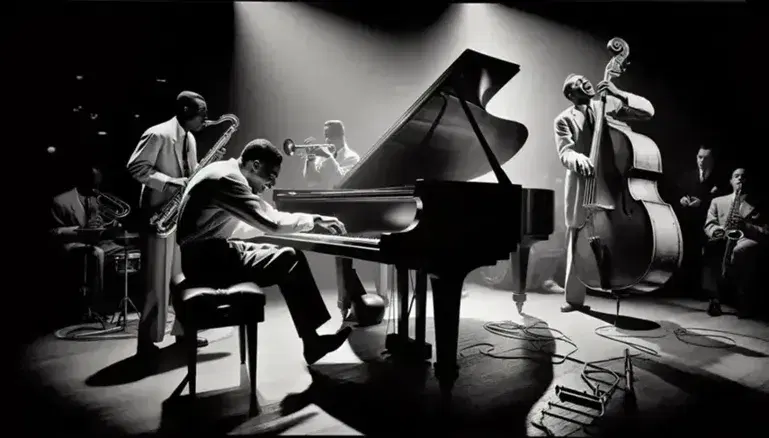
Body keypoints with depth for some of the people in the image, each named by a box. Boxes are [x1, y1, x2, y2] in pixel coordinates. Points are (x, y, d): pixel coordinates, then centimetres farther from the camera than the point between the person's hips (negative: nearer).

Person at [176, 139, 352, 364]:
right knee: (291, 261, -13)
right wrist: (312, 222, -10)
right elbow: (272, 223, -24)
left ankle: (312, 337, 4)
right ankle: (312, 340, 2)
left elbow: (261, 221, 15)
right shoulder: (228, 178, -18)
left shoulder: (226, 172, 14)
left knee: (285, 256, 6)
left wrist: (308, 221, 8)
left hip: (212, 252, 10)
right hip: (209, 259, -10)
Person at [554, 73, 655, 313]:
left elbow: (648, 110, 2)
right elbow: (565, 152, -12)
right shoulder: (564, 119, 1)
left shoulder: (609, 104, 10)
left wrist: (619, 94, -11)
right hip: (582, 188, -1)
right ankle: (574, 298, 14)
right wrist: (578, 158, -35)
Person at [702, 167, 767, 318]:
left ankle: (744, 300, -25)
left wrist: (745, 226, -15)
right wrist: (718, 230, -15)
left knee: (741, 250, -39)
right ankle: (714, 297, -32)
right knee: (710, 248, -36)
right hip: (722, 242, 1)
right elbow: (708, 226, 10)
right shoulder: (717, 201, 23)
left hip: (746, 245, -1)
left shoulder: (758, 205, 17)